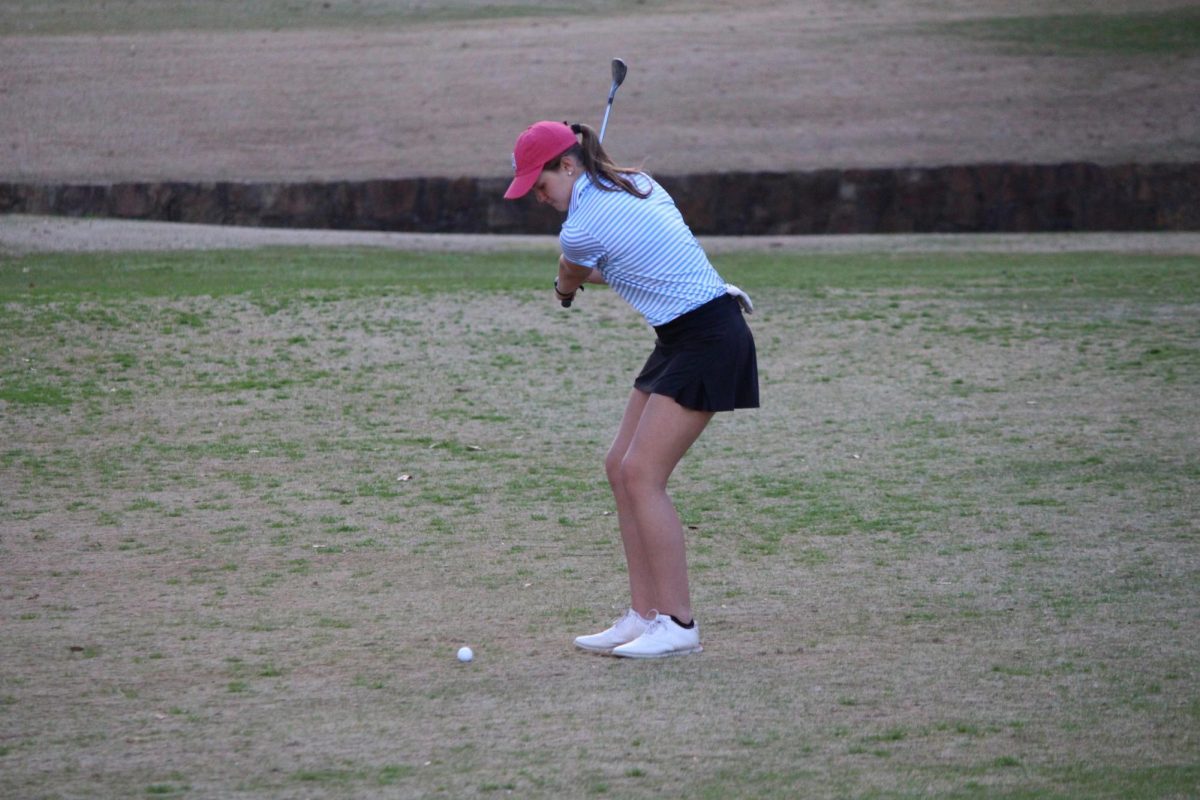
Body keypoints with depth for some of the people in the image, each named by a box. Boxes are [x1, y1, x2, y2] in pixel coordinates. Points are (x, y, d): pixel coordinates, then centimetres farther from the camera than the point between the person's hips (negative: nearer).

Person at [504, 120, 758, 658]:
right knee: (620, 467, 8)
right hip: (681, 338, 10)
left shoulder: (581, 228, -16)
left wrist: (567, 286, 30)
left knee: (641, 474, -12)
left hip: (706, 341, -10)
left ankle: (678, 624, -8)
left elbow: (568, 280, 7)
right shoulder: (638, 183, 9)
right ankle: (644, 615, 10)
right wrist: (594, 275, 19)